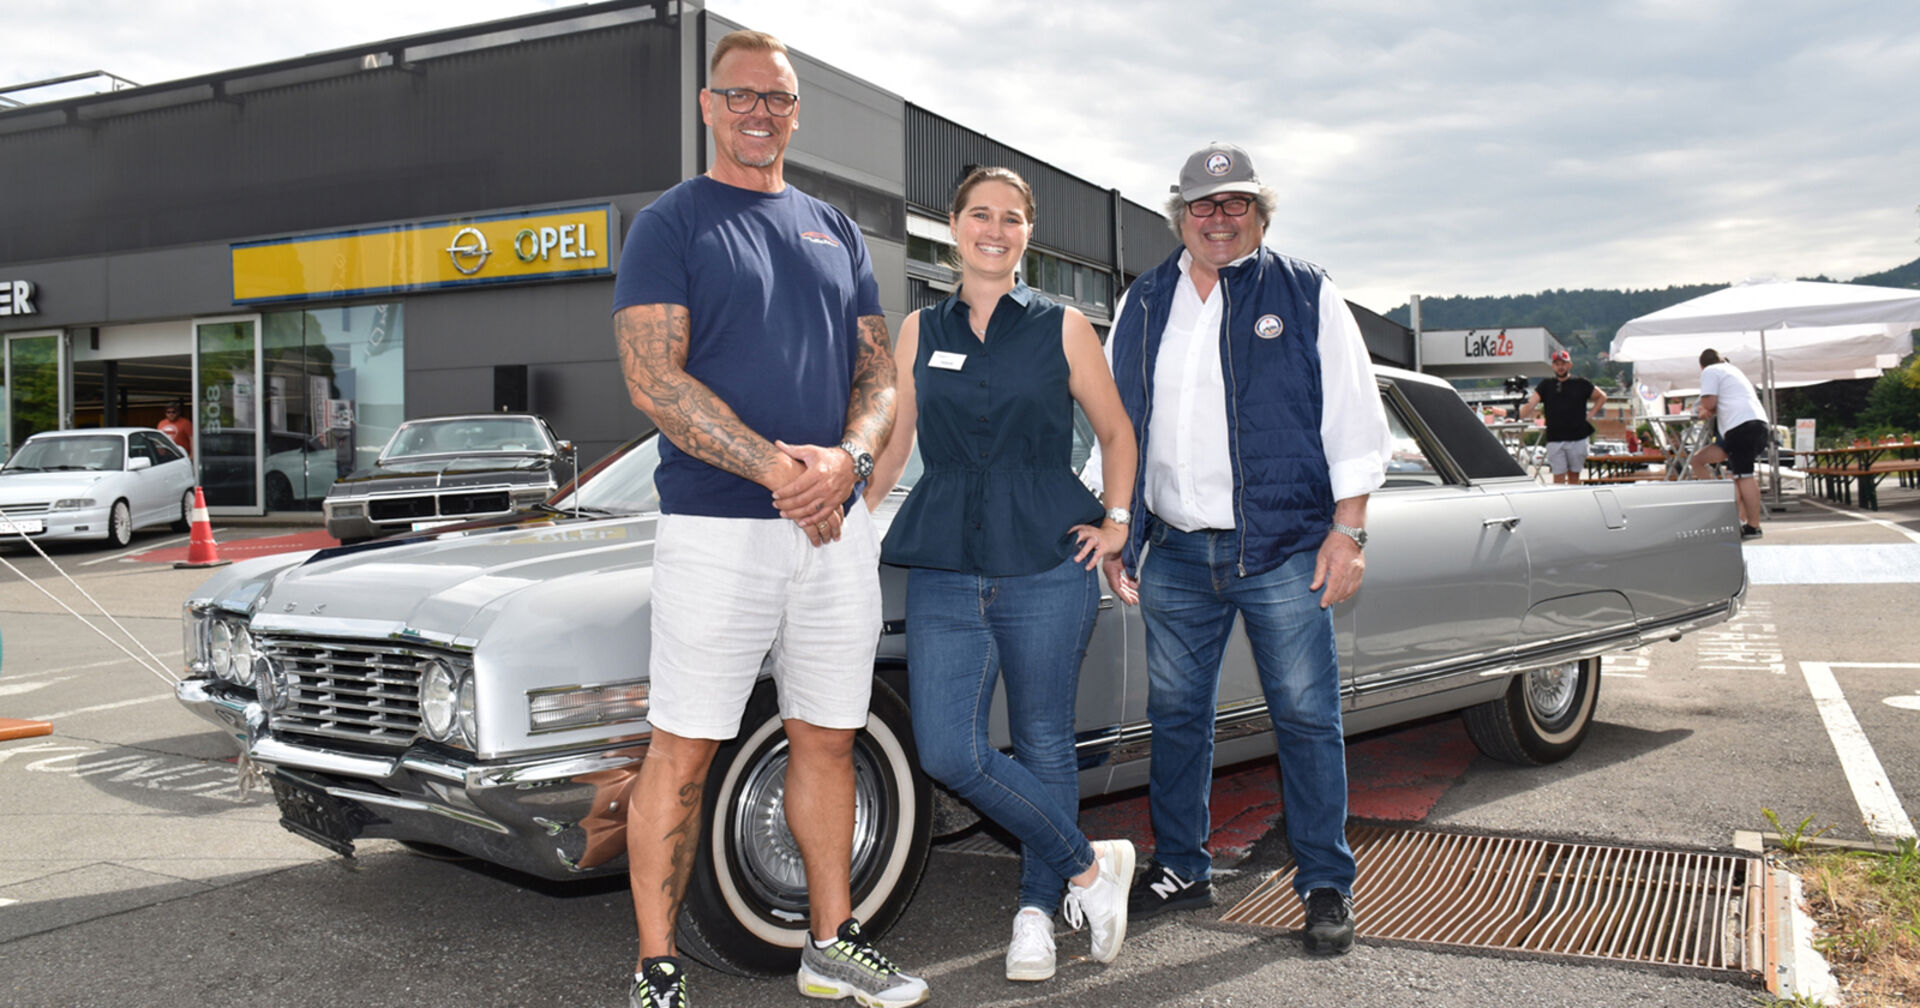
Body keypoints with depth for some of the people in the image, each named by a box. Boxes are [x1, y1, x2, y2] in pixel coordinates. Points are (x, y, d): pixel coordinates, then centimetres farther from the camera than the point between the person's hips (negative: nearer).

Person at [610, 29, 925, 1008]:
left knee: (827, 738, 11)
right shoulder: (669, 224, 1)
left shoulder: (834, 230, 17)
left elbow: (878, 374, 12)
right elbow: (653, 379, -10)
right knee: (683, 751, -2)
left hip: (836, 527, 5)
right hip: (715, 526, -5)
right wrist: (773, 466, -19)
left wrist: (844, 459, -9)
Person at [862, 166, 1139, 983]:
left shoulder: (1063, 328, 6)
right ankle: (1090, 865, 9)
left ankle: (1037, 910, 23)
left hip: (1048, 563, -2)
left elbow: (1116, 433, 14)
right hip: (944, 569, 2)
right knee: (949, 752, -8)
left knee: (1043, 747, 4)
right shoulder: (920, 331, 11)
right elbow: (891, 445, 13)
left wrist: (1117, 521, 4)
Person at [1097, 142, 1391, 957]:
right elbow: (1114, 425, 16)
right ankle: (1180, 868, 25)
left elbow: (1353, 416, 1)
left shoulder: (1306, 295, 4)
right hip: (1176, 552, 3)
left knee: (1306, 718, 0)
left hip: (1285, 550, -3)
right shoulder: (1142, 306, 12)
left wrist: (1348, 530, -5)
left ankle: (1326, 884, 13)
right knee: (1176, 715, 10)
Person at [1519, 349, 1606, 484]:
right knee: (1558, 477, -4)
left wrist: (1590, 415, 7)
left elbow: (1602, 397, 18)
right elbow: (1531, 404, -2)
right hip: (1554, 440, -1)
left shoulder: (1581, 384, 6)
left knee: (1574, 475, 9)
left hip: (1577, 439, 1)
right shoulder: (1546, 385, 7)